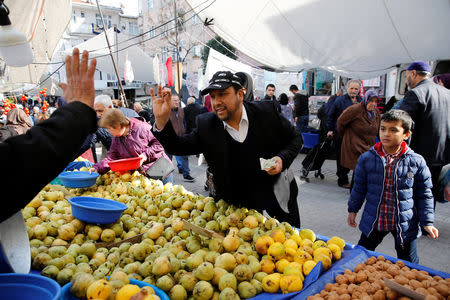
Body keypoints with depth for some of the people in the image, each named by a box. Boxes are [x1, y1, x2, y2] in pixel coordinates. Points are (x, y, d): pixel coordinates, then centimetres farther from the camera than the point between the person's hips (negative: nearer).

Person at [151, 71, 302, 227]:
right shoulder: (206, 124, -10)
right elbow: (178, 147, -9)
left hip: (278, 195, 0)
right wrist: (161, 120, -25)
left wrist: (283, 159, -20)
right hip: (239, 203, 0)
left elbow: (294, 138, -1)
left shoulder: (266, 110, -13)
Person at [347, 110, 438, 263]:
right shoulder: (367, 158, -8)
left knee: (408, 264, 18)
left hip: (405, 224, -1)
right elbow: (359, 187, 4)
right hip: (373, 222, 1)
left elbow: (424, 194, 0)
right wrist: (353, 210, 8)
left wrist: (427, 222, -2)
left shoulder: (416, 162, -10)